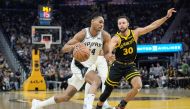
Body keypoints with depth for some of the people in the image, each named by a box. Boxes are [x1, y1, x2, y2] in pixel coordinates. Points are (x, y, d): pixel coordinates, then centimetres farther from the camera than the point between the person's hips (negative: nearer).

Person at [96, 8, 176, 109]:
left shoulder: (135, 33, -8)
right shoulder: (116, 38, -20)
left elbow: (152, 26, -8)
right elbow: (110, 46, -42)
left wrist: (166, 17, -14)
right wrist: (109, 53, -67)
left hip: (130, 66, 2)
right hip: (118, 66, -2)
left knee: (138, 86, -21)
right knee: (108, 90, 5)